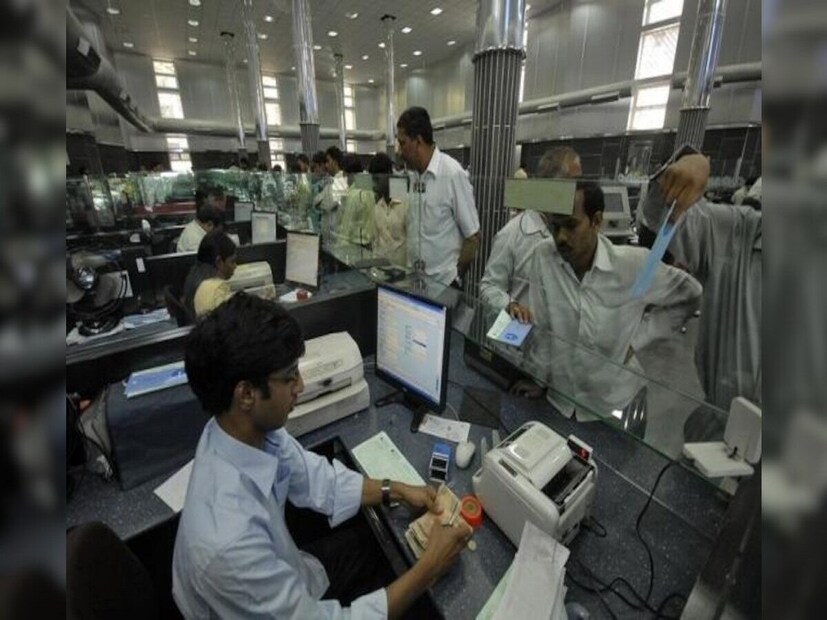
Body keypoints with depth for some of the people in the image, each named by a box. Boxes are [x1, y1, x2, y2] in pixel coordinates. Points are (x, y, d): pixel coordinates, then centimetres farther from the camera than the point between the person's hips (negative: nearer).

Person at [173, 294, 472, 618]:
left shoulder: (250, 431, -21)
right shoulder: (229, 540, -42)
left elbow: (315, 478, -5)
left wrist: (396, 491, -9)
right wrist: (428, 568, -27)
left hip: (284, 579, 5)